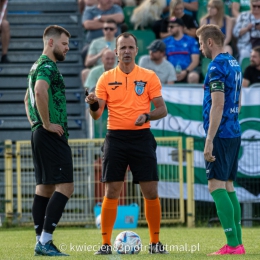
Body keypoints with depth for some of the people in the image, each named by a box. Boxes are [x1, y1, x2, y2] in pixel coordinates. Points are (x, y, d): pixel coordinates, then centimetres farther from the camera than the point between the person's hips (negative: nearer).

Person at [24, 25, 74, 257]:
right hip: (53, 134, -11)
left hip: (40, 134, 11)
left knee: (44, 187, 10)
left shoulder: (37, 66, 20)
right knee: (65, 186, -12)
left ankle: (41, 242, 10)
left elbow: (28, 98, 32)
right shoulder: (48, 66, -12)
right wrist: (46, 123, -22)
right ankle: (45, 241, -17)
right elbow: (40, 92, -31)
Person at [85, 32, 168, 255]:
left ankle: (155, 243, 10)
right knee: (111, 192, -3)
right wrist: (93, 105, -20)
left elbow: (162, 109, 3)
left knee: (151, 192, -2)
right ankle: (106, 244, 3)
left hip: (142, 138, 0)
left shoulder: (149, 77, 3)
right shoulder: (106, 78, 6)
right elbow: (97, 114, 3)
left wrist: (147, 116, -17)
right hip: (116, 138, 0)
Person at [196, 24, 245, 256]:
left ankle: (232, 245, -13)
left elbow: (217, 105, -20)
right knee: (228, 186, 11)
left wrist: (209, 141, -20)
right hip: (234, 133, 9)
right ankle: (237, 243, 10)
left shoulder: (217, 67, -14)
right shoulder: (235, 64, 14)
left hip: (220, 134, -9)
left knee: (216, 186, -8)